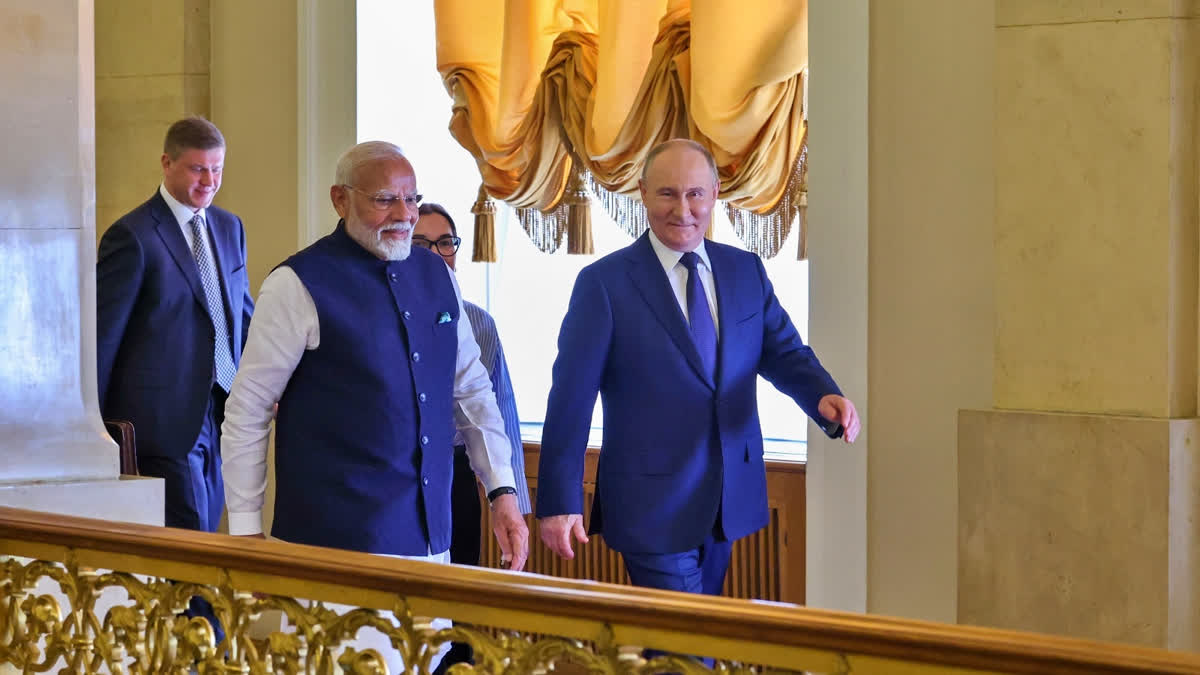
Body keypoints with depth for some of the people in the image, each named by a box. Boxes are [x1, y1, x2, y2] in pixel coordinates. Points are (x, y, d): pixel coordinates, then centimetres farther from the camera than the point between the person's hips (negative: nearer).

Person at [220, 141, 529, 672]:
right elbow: (246, 411, -5)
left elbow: (473, 391, 17)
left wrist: (502, 491, 10)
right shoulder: (298, 285, -7)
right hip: (337, 546, -5)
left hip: (430, 536, 6)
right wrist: (245, 530, -6)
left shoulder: (436, 275, 10)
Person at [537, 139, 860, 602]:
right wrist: (559, 501, -12)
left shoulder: (746, 271, 8)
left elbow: (783, 353, 6)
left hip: (729, 500, 5)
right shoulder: (604, 282, -7)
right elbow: (571, 397, -8)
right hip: (652, 507, -5)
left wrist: (823, 396, -18)